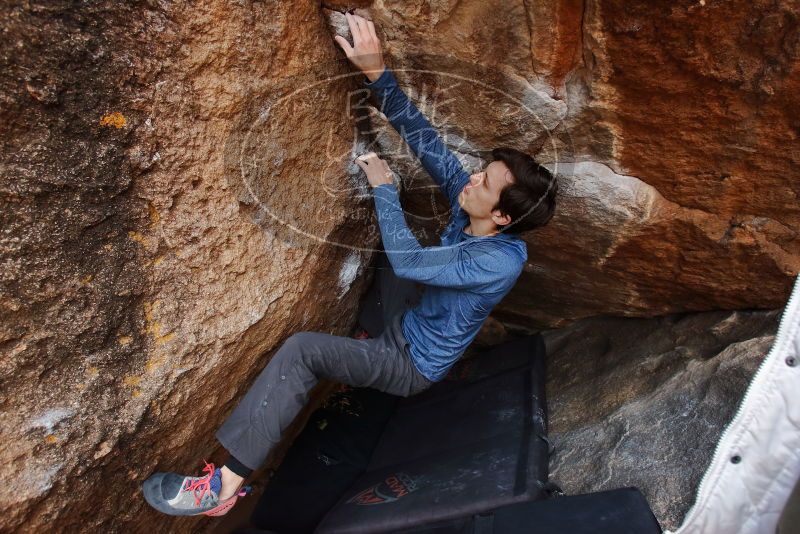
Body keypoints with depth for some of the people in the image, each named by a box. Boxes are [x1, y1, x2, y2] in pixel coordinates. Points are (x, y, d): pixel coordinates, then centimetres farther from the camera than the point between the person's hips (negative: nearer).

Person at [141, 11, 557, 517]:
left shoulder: (501, 261, -33)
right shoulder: (470, 203, -12)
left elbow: (407, 261, -34)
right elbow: (424, 138, -15)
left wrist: (384, 186, -25)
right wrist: (377, 72, -24)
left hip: (414, 364, -8)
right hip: (410, 324, 8)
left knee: (303, 349, -28)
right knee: (374, 249, 22)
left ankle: (227, 483, -20)